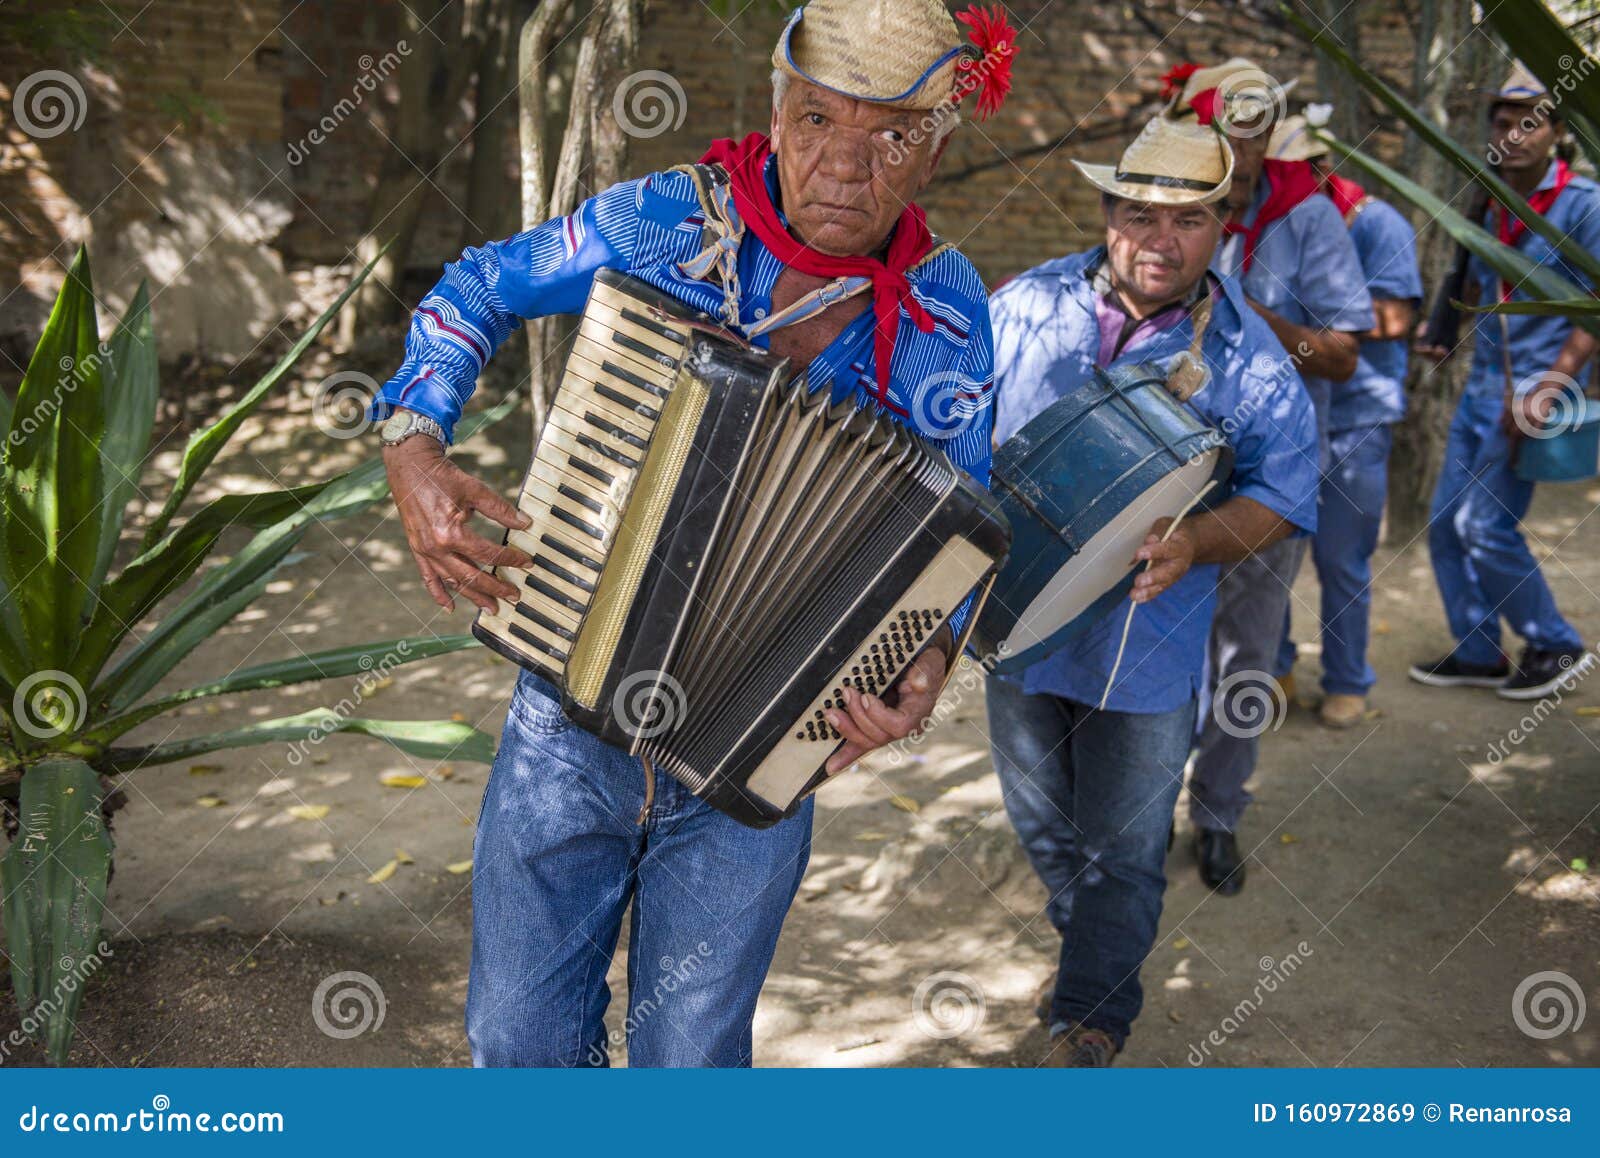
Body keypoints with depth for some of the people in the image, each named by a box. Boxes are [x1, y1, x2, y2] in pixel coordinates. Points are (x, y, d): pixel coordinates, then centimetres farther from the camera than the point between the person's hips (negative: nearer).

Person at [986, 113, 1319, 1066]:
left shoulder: (1249, 361, -10)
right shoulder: (1028, 306, -3)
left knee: (1122, 848, 10)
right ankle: (1092, 951, 50)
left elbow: (1282, 498, -9)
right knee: (1044, 824, 23)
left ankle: (1092, 1016, 32)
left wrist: (1196, 542, -28)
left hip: (1147, 642, -3)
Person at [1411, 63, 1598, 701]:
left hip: (1534, 389, -7)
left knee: (1487, 528, -10)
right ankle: (1477, 654, 20)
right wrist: (1443, 335, 15)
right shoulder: (1490, 204, 12)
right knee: (1446, 524, 7)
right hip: (1482, 385, 8)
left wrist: (1547, 389, -21)